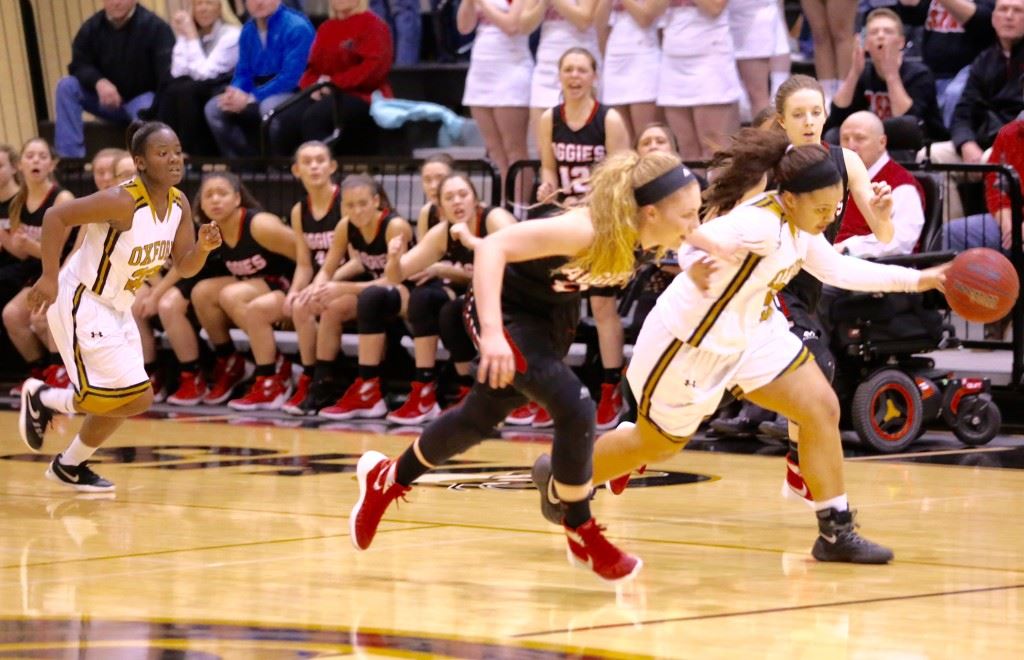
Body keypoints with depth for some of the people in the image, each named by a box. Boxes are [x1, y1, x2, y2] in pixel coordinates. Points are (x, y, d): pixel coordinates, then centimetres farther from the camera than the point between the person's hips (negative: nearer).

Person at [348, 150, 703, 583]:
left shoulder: (639, 235, -18)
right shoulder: (589, 230, -37)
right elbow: (493, 247, -41)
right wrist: (492, 333, -49)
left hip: (553, 313, 8)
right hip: (507, 310, -8)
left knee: (482, 417, 22)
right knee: (575, 412, -21)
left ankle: (388, 479, 46)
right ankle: (581, 535, -1)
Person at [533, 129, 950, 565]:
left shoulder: (799, 225, -3)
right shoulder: (761, 225, -30)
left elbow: (837, 269, 13)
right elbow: (695, 241, -40)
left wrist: (916, 280, 9)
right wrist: (696, 264, -65)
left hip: (751, 333, 8)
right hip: (692, 341, -8)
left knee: (821, 409, -7)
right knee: (657, 443, 12)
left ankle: (836, 532, -1)